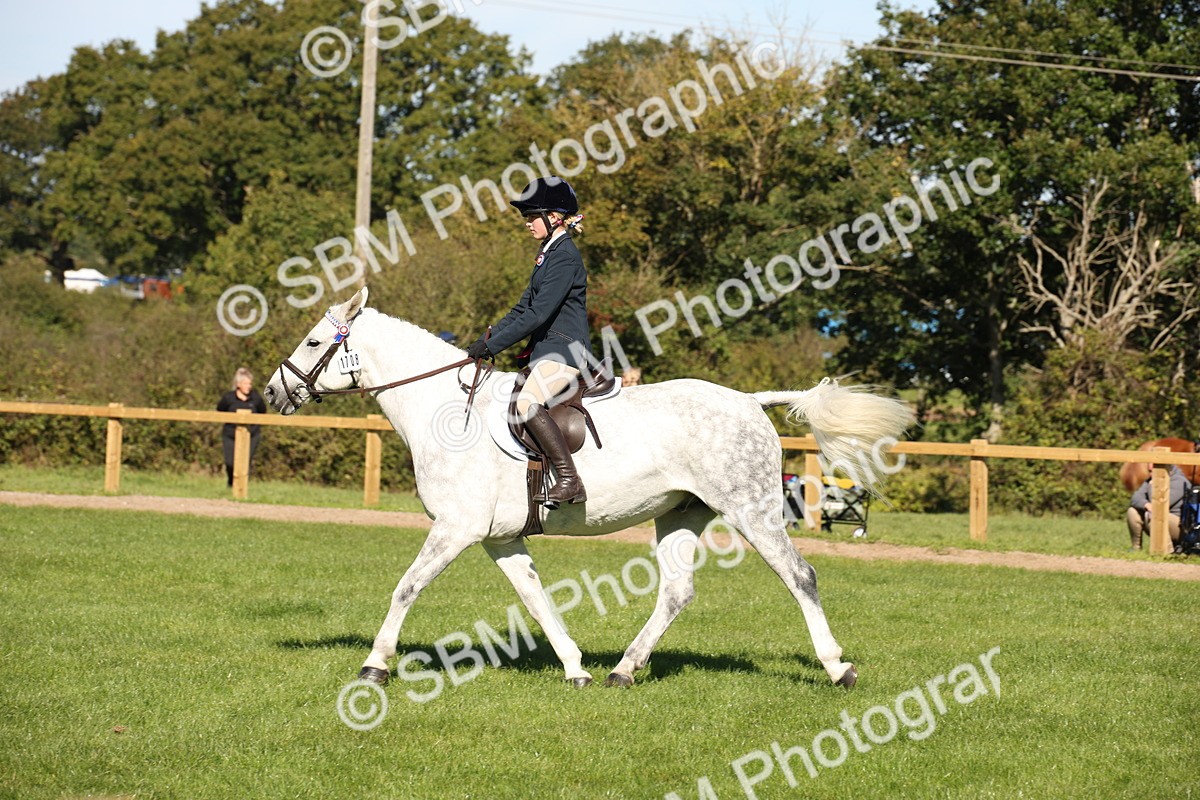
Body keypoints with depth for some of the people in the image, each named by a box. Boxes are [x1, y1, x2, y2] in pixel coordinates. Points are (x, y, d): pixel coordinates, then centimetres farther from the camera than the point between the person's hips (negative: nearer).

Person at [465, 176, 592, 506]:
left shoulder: (564, 256, -14)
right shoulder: (548, 253, 18)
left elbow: (538, 314, -20)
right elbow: (523, 308, 21)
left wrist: (492, 345, -18)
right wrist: (485, 340, 11)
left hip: (564, 349, -11)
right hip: (545, 349, 11)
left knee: (528, 404, -31)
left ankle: (569, 481, -32)